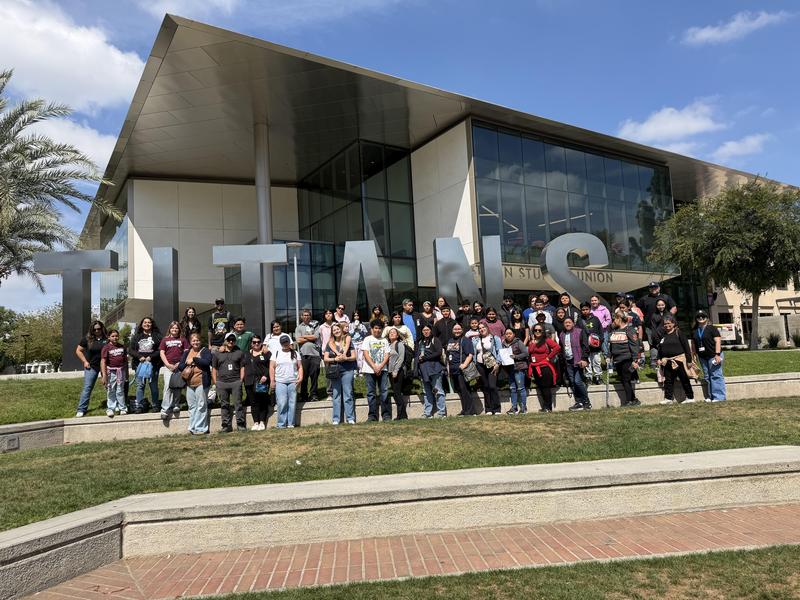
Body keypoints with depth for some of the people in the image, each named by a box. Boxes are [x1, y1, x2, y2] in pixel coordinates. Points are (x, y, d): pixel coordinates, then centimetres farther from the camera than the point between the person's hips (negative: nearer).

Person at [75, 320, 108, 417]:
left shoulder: (107, 338, -4)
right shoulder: (87, 338, -3)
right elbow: (78, 351, 5)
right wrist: (85, 361, -4)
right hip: (91, 366, 0)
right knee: (87, 387, -2)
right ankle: (81, 409, 3)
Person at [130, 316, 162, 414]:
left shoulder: (157, 336, 4)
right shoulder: (136, 336, 11)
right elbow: (130, 350, 6)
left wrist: (151, 357, -14)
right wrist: (139, 356, -9)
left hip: (153, 363, -1)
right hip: (140, 363, 1)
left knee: (154, 385, 3)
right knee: (140, 385, 0)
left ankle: (155, 406, 11)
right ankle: (139, 406, 5)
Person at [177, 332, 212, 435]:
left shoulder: (205, 351, 1)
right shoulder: (186, 352, 16)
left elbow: (207, 362, -17)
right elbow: (180, 366, 11)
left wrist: (194, 359, -10)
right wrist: (187, 363, -9)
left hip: (201, 383, -5)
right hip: (189, 383, 5)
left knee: (201, 406, -3)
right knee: (191, 406, 9)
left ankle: (200, 428, 1)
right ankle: (192, 428, 16)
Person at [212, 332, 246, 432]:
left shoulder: (239, 353, 11)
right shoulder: (217, 354, 12)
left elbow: (242, 368, 9)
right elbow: (214, 369, 12)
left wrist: (241, 380, -1)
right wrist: (215, 382, 3)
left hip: (236, 382, -1)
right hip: (222, 383, 2)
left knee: (238, 403, -4)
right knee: (224, 405, 6)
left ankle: (241, 424, 0)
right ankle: (226, 425, 13)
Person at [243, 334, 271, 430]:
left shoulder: (266, 353, 2)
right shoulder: (247, 353, 17)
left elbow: (270, 366, -5)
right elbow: (244, 366, 22)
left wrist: (266, 376, -16)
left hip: (262, 381, -4)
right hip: (250, 382, 4)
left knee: (263, 402, -2)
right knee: (253, 403, 5)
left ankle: (262, 422, 4)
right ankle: (255, 422, 9)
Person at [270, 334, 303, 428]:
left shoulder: (295, 353, 13)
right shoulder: (276, 354, 10)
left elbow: (300, 367, 11)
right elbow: (272, 368, 5)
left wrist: (300, 378, -3)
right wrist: (272, 381, -3)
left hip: (293, 382, 2)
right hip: (280, 382, -1)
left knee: (292, 403, 0)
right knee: (282, 403, -9)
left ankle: (290, 424, 6)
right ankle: (281, 424, -3)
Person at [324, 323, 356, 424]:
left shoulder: (348, 341, 7)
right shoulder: (330, 343, 11)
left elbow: (354, 357, 4)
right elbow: (325, 358, 5)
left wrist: (346, 358, -15)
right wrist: (335, 359, -11)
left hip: (347, 370, -1)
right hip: (334, 371, 1)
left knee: (348, 395, -2)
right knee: (336, 396, 3)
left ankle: (350, 418, 1)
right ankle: (336, 419, 7)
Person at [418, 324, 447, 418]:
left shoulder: (435, 340, 2)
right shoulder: (420, 342, 20)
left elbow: (438, 353, -9)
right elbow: (417, 355, 22)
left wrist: (424, 358, -10)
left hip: (434, 368, -6)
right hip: (423, 370, 6)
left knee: (438, 390, -7)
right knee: (426, 392, 7)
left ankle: (441, 412, -6)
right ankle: (427, 413, 10)